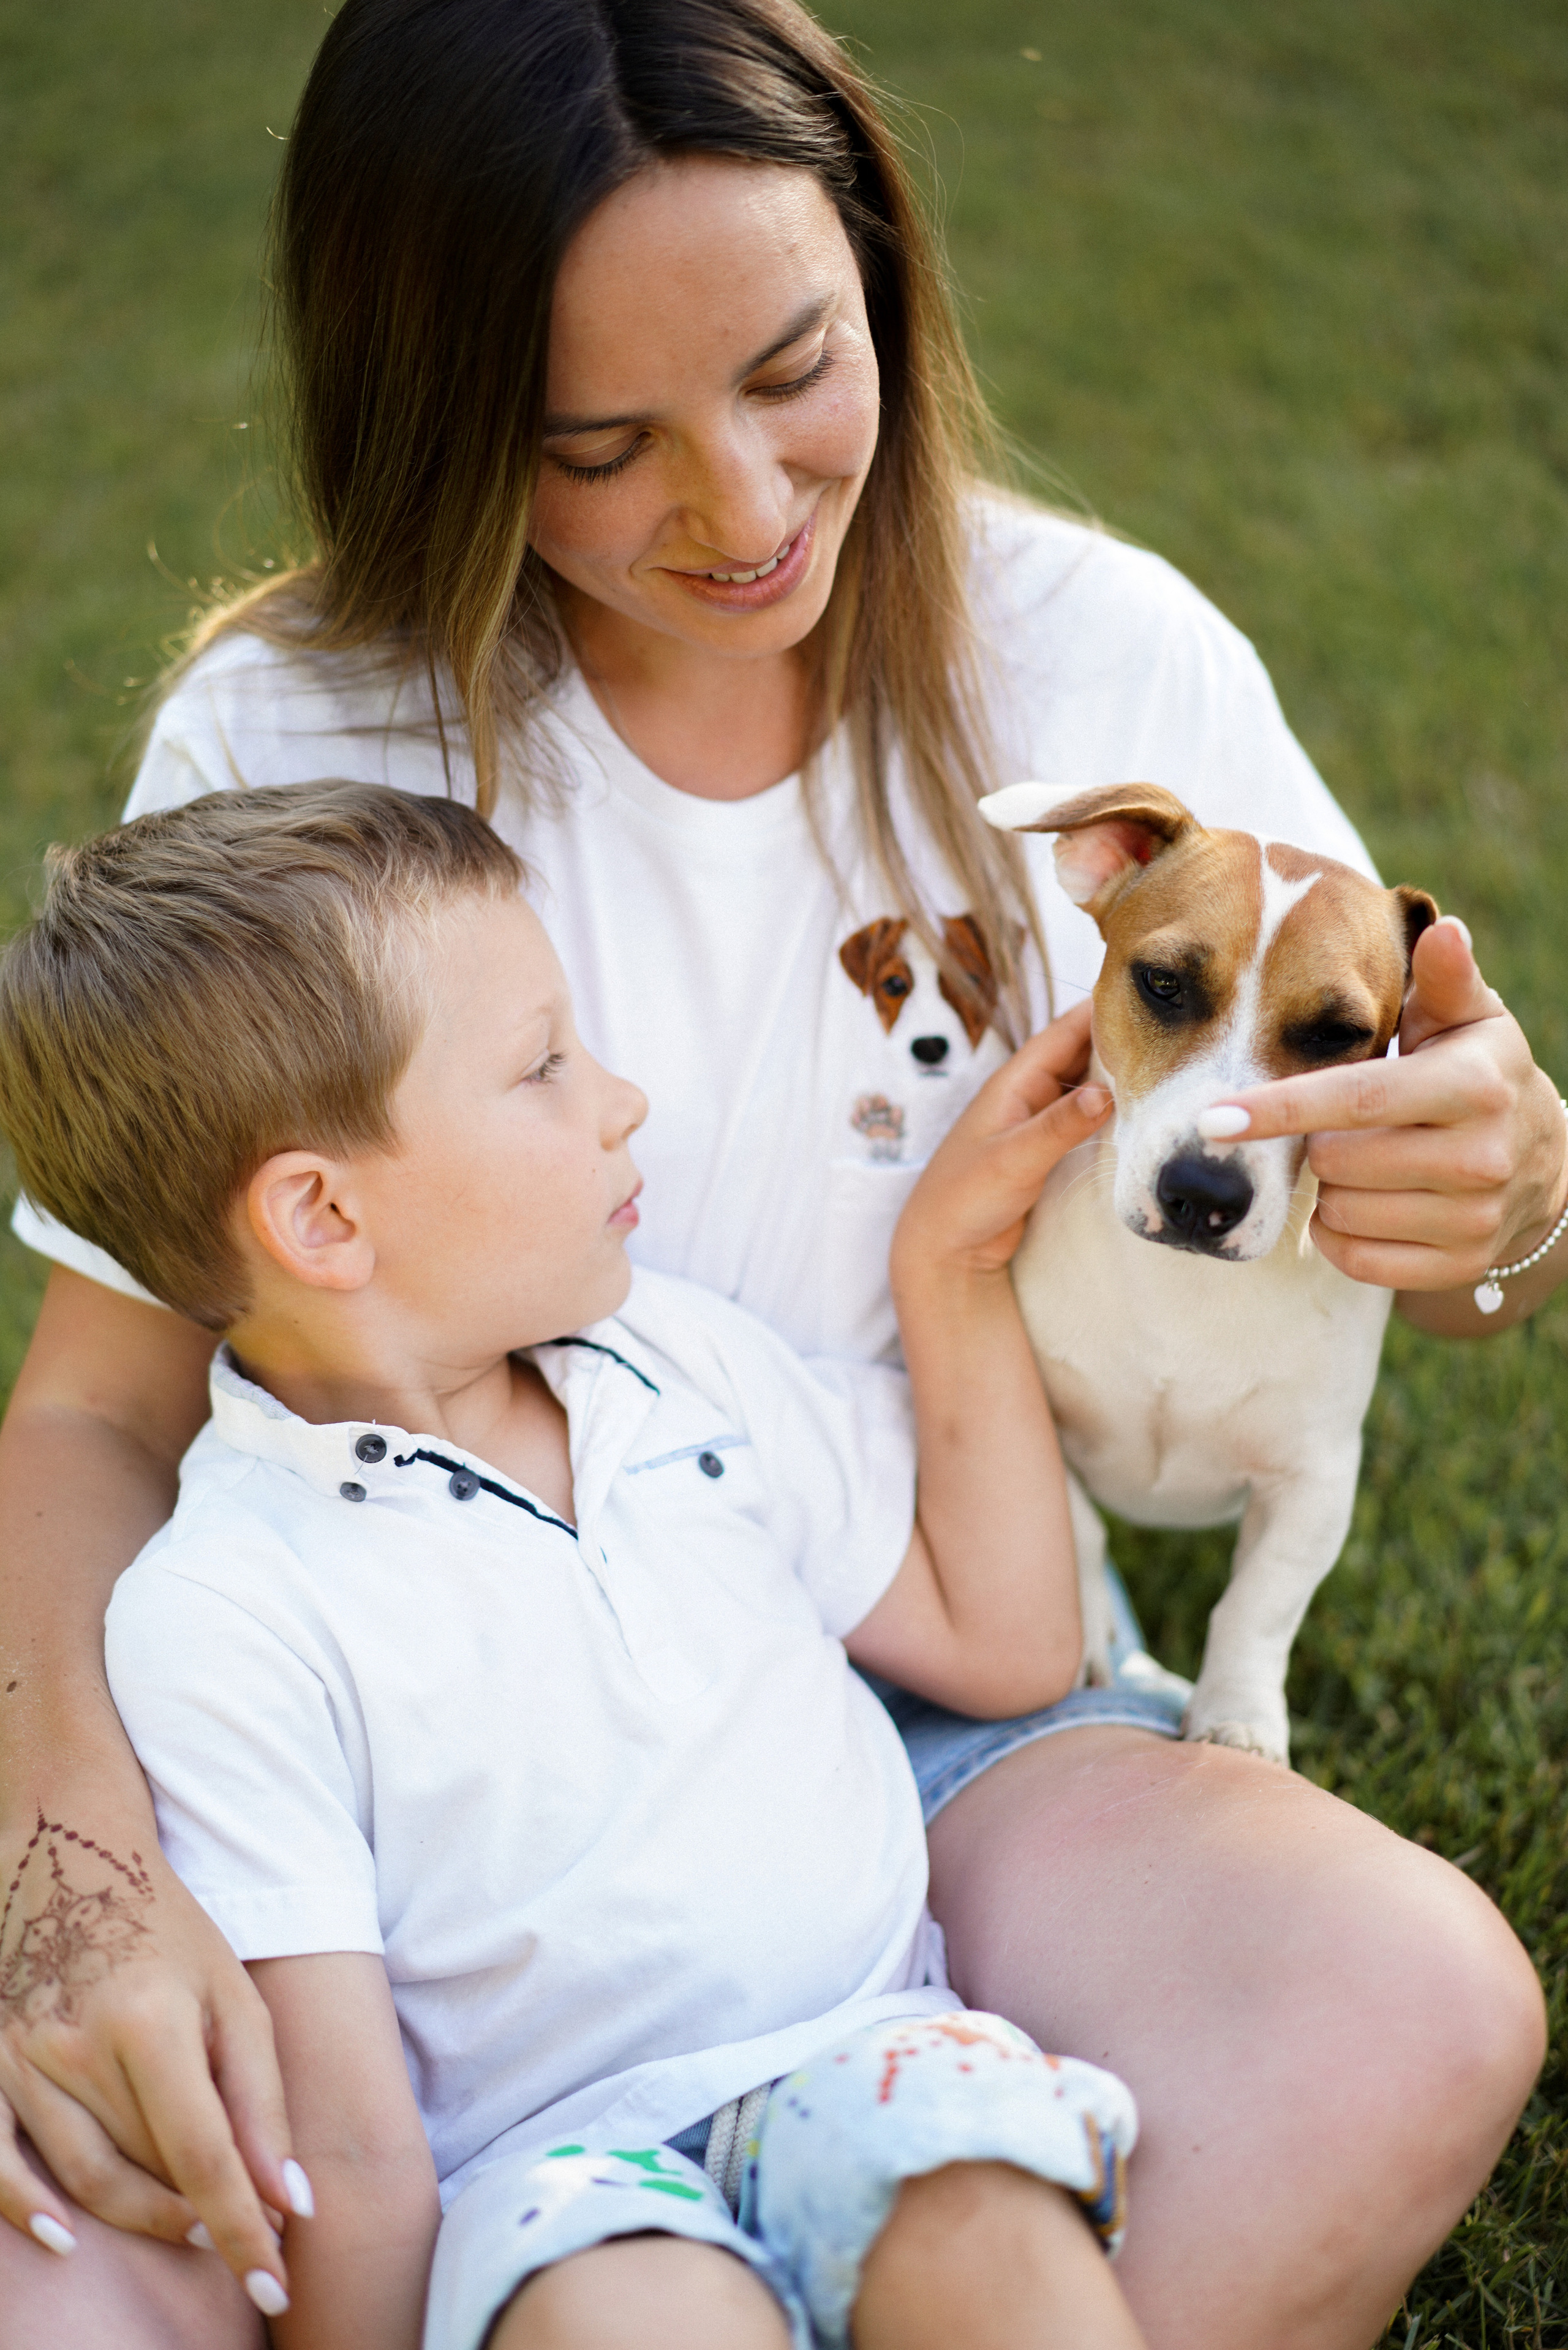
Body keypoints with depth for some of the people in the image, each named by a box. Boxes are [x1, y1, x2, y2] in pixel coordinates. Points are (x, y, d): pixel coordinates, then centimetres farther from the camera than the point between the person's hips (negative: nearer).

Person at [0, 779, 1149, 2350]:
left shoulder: (677, 1357, 11)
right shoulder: (217, 1623, -10)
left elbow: (1001, 1644, 19)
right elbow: (351, 2155, -10)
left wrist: (954, 1269, 15)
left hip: (868, 2061, 5)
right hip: (553, 2165, -4)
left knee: (980, 2202, -28)